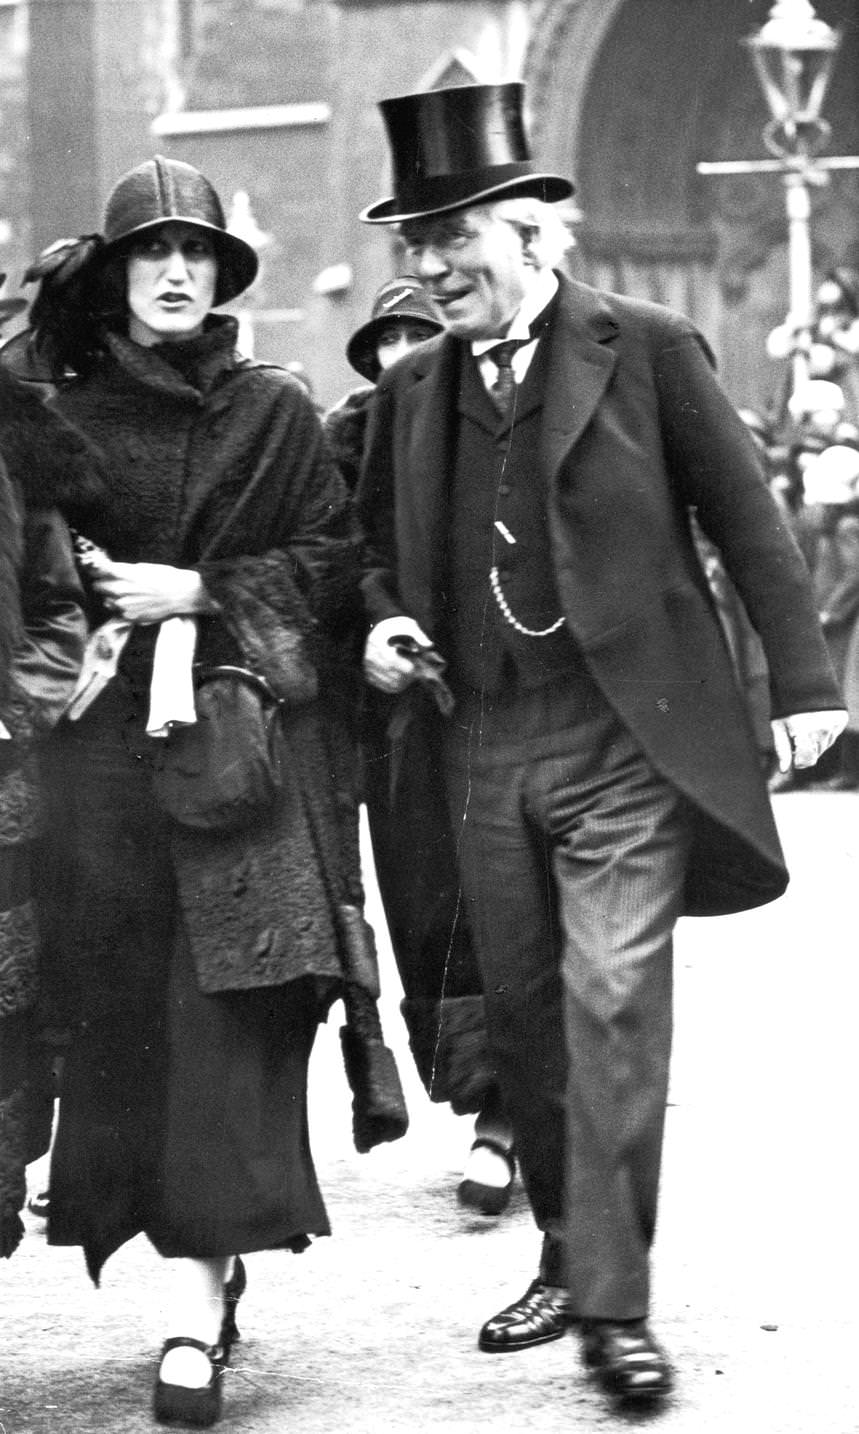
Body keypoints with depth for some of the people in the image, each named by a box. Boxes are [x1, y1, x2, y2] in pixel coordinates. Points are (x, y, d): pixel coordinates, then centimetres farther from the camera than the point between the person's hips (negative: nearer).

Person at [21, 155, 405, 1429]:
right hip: (105, 740, 1)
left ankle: (196, 1292, -13)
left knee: (229, 1008, -10)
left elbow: (339, 561, 5)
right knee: (122, 1003, 0)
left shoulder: (275, 412, 7)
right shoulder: (64, 416, 7)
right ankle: (209, 1266, 12)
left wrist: (202, 591, -4)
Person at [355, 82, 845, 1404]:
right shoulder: (412, 391, 11)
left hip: (624, 739, -5)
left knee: (612, 1007, -12)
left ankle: (614, 1305, -10)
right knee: (522, 1018, 9)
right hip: (484, 744, 5)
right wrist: (385, 622, 2)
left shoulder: (646, 349, -3)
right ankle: (569, 1257, 23)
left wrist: (803, 682, -2)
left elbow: (744, 516, 0)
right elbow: (383, 543, 24)